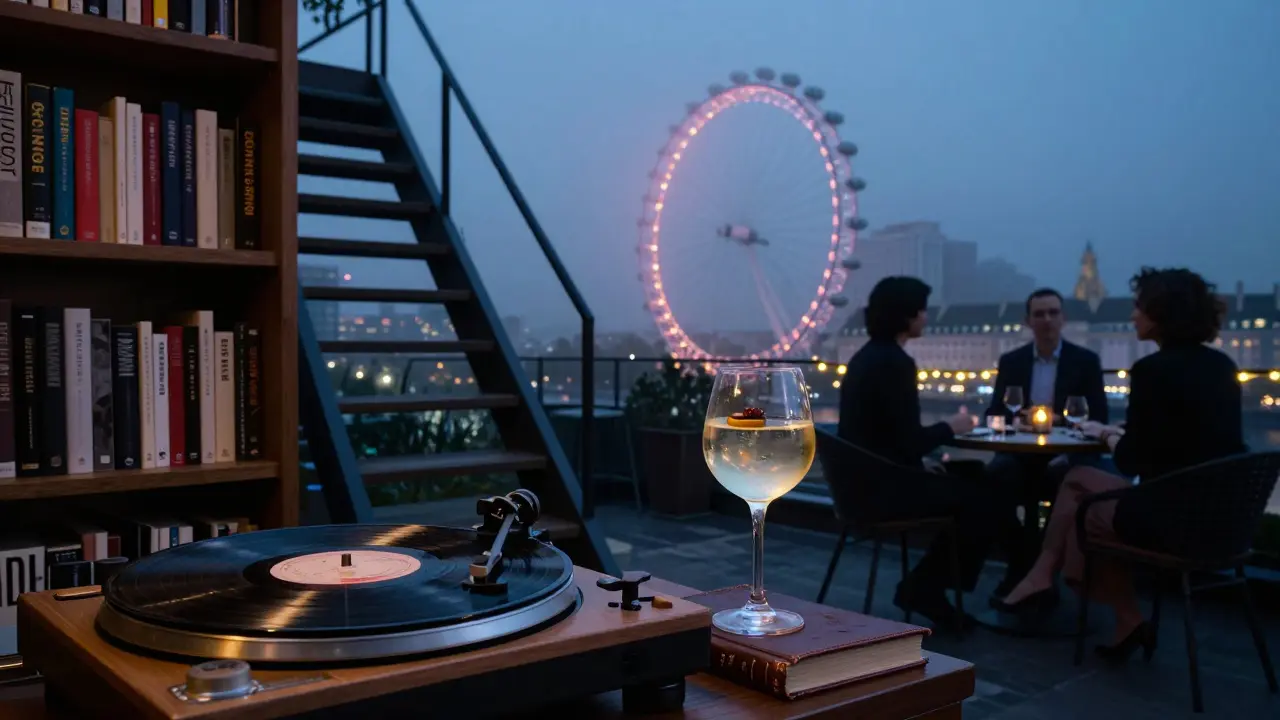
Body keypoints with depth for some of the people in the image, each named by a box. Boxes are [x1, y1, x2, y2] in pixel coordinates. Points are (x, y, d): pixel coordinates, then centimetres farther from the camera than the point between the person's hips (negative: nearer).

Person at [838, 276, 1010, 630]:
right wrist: (949, 427, -3)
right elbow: (909, 442, -20)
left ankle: (926, 584, 18)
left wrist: (940, 430, 9)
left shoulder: (866, 356, 12)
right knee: (984, 500, 0)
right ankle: (924, 587, 10)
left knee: (969, 485, 18)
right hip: (883, 487, -10)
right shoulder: (894, 362, -18)